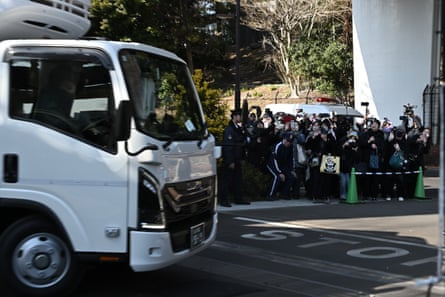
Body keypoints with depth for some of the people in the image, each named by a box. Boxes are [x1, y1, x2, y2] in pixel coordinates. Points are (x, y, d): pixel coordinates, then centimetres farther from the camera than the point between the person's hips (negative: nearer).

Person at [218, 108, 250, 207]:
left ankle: (238, 198, 21)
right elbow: (227, 147, -19)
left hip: (237, 159, 9)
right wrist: (230, 162, -21)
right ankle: (223, 200, 3)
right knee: (227, 180, -3)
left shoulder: (238, 128, 14)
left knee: (238, 179, 12)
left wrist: (241, 158, 14)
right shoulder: (229, 130, -15)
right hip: (230, 161, -9)